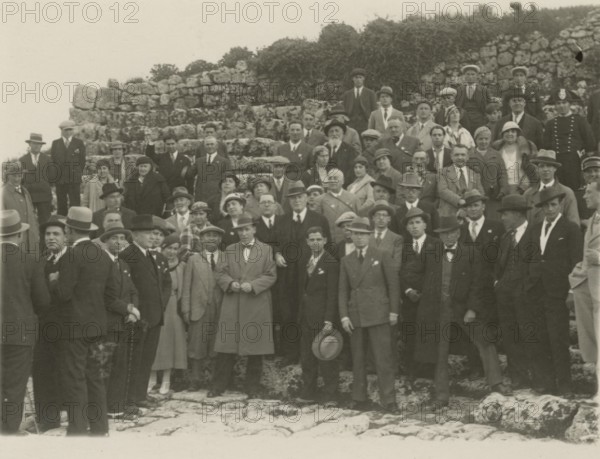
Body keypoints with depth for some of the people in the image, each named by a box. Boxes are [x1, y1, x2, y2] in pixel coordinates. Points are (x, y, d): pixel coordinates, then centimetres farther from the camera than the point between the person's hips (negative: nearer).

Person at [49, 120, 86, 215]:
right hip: (60, 178, 2)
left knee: (75, 203, -6)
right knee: (61, 204, 4)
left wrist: (78, 173, 3)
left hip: (74, 179, -2)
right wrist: (54, 175, 3)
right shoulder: (55, 143, 11)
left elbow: (82, 160, 8)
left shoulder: (79, 143, 7)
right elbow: (52, 160, 10)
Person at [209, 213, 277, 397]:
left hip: (257, 305, -2)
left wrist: (253, 285, -13)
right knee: (225, 349, 1)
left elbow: (271, 275, 0)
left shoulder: (265, 250, 6)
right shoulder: (230, 250, 14)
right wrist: (230, 283, -9)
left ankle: (253, 387, 14)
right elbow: (220, 273, 11)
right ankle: (218, 386, 9)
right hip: (232, 305, 2)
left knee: (255, 349, 3)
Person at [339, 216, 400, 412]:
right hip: (355, 316, 3)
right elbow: (343, 291, 11)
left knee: (383, 359, -5)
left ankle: (388, 401, 1)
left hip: (378, 314, -3)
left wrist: (394, 311, -4)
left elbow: (393, 284, 2)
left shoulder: (382, 256, 3)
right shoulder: (346, 261, 12)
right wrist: (344, 316, 1)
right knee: (357, 360, 6)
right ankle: (359, 399, 14)